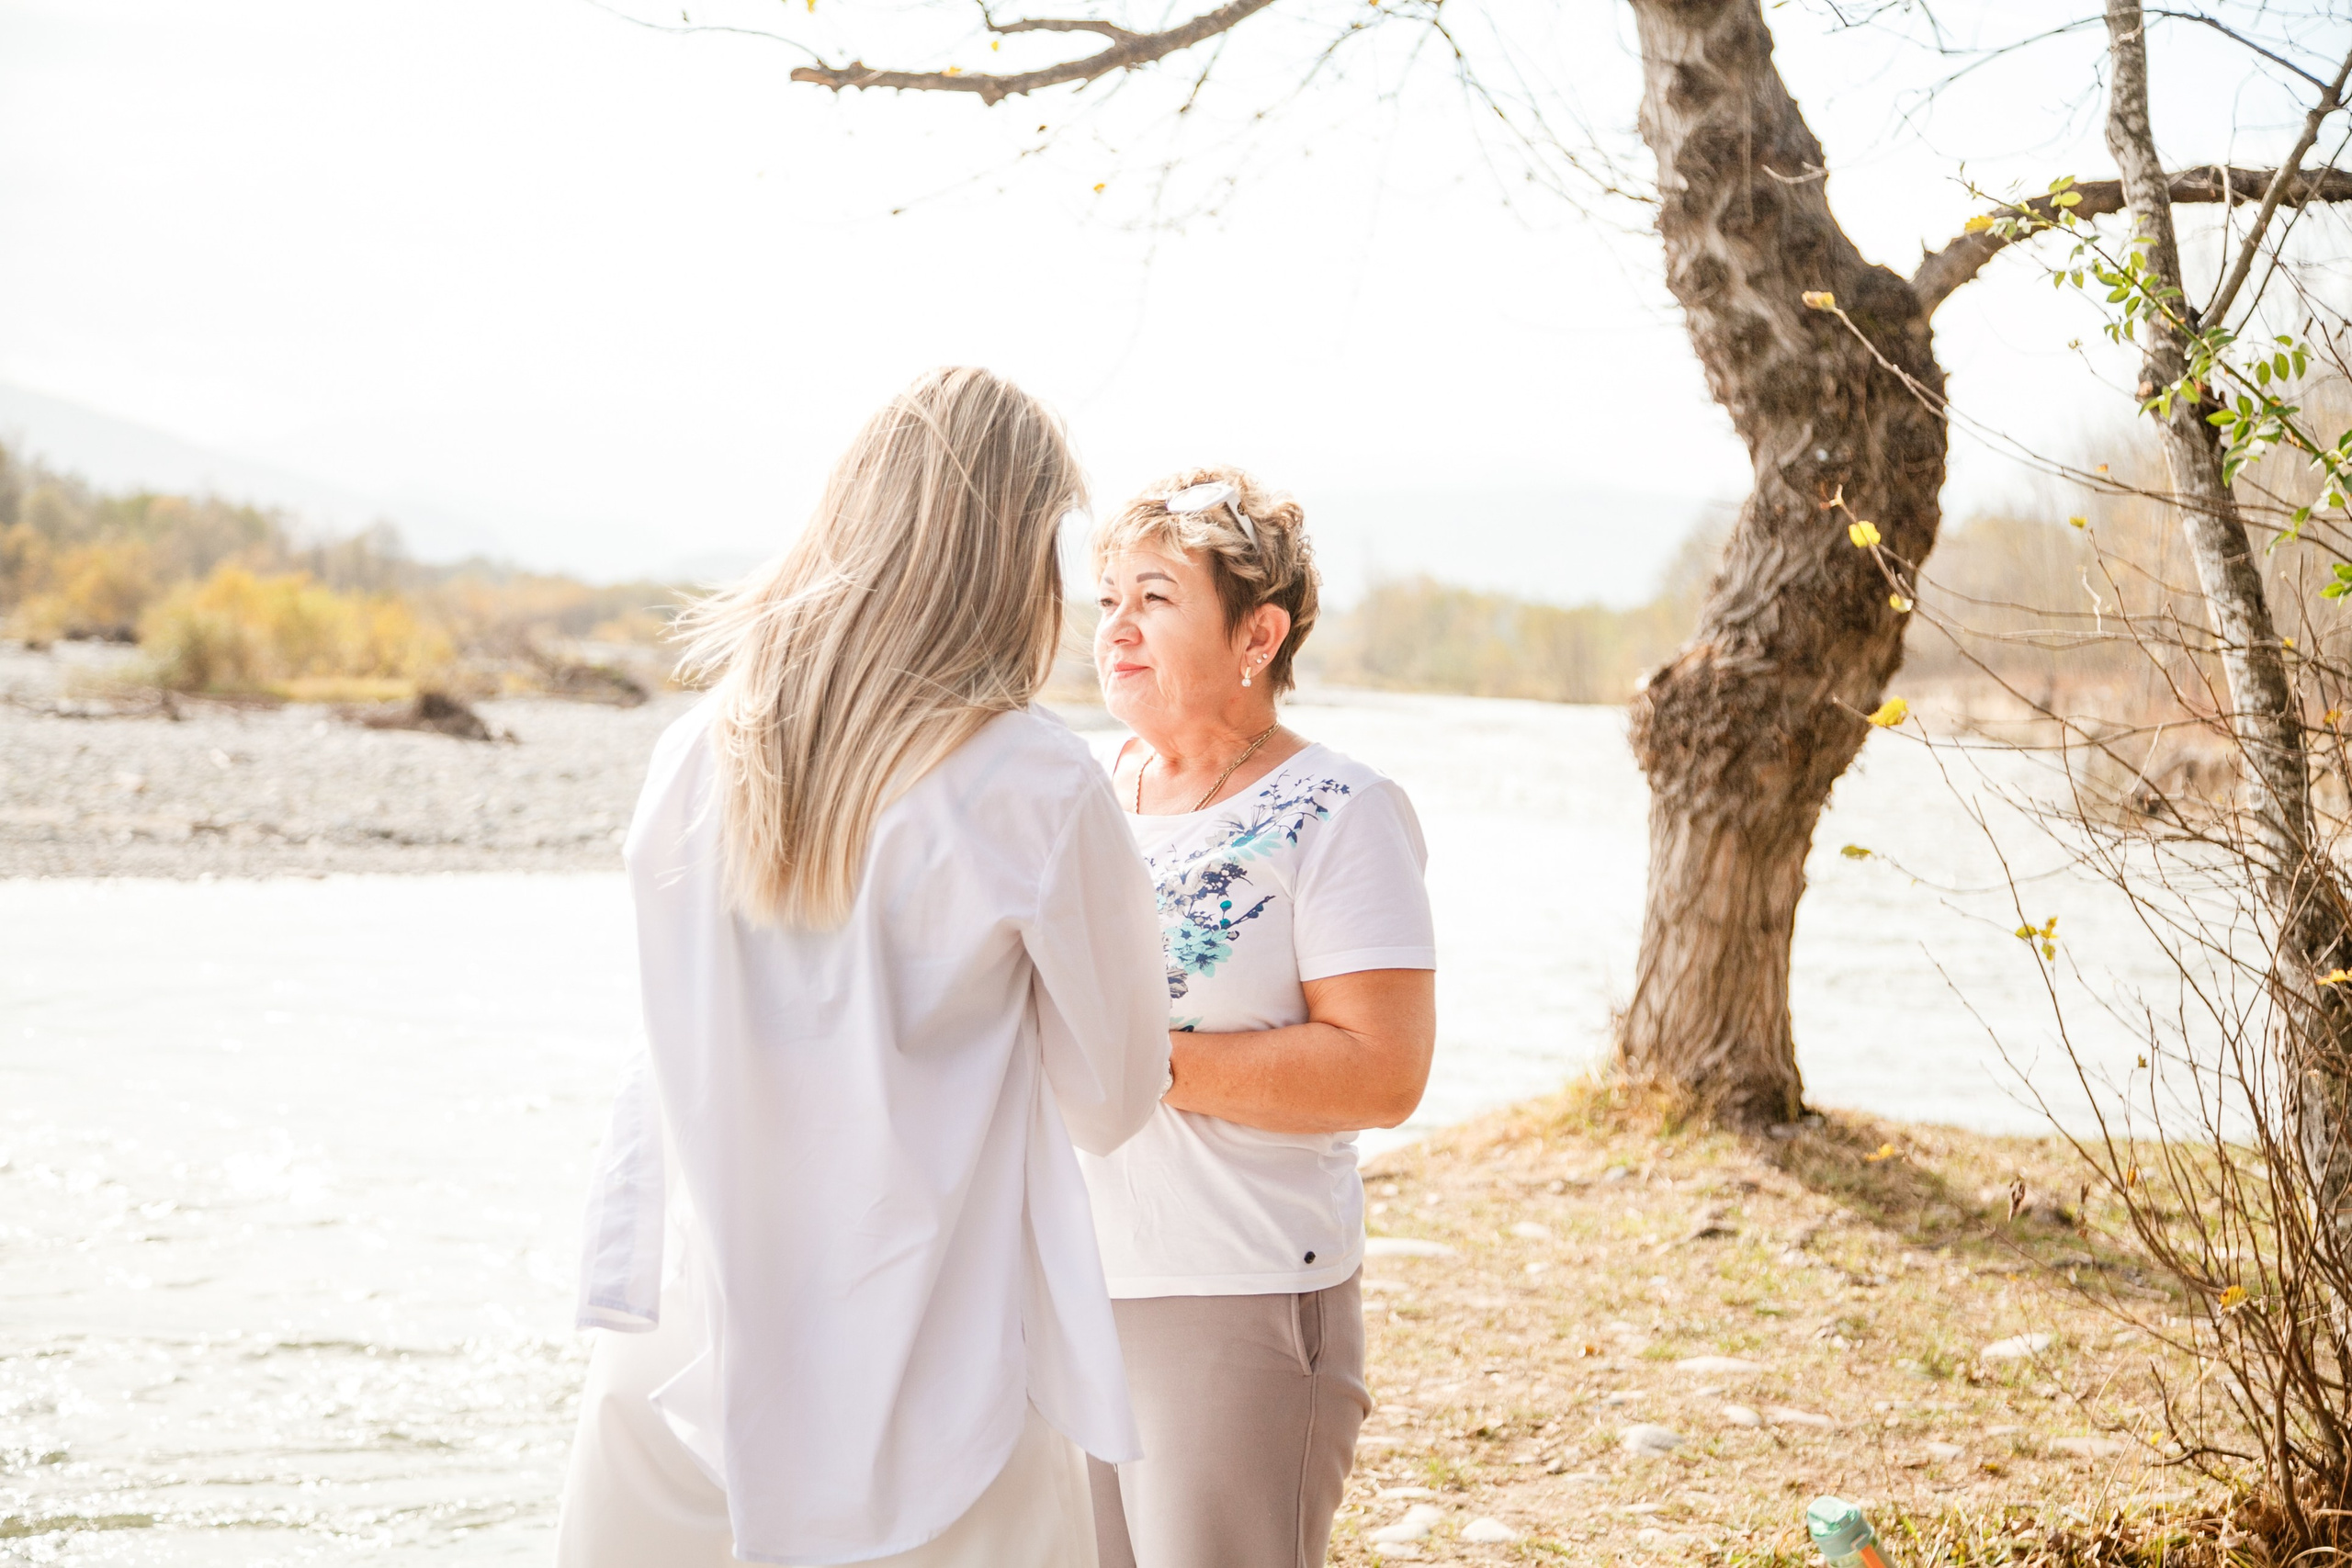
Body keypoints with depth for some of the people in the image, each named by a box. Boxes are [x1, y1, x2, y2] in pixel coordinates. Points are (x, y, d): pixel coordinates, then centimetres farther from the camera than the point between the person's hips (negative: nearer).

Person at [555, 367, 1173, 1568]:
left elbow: (671, 1073, 7)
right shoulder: (1038, 791, -13)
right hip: (923, 1403, -4)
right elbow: (1113, 1106, -1)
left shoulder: (693, 758, 0)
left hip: (683, 1370, 4)